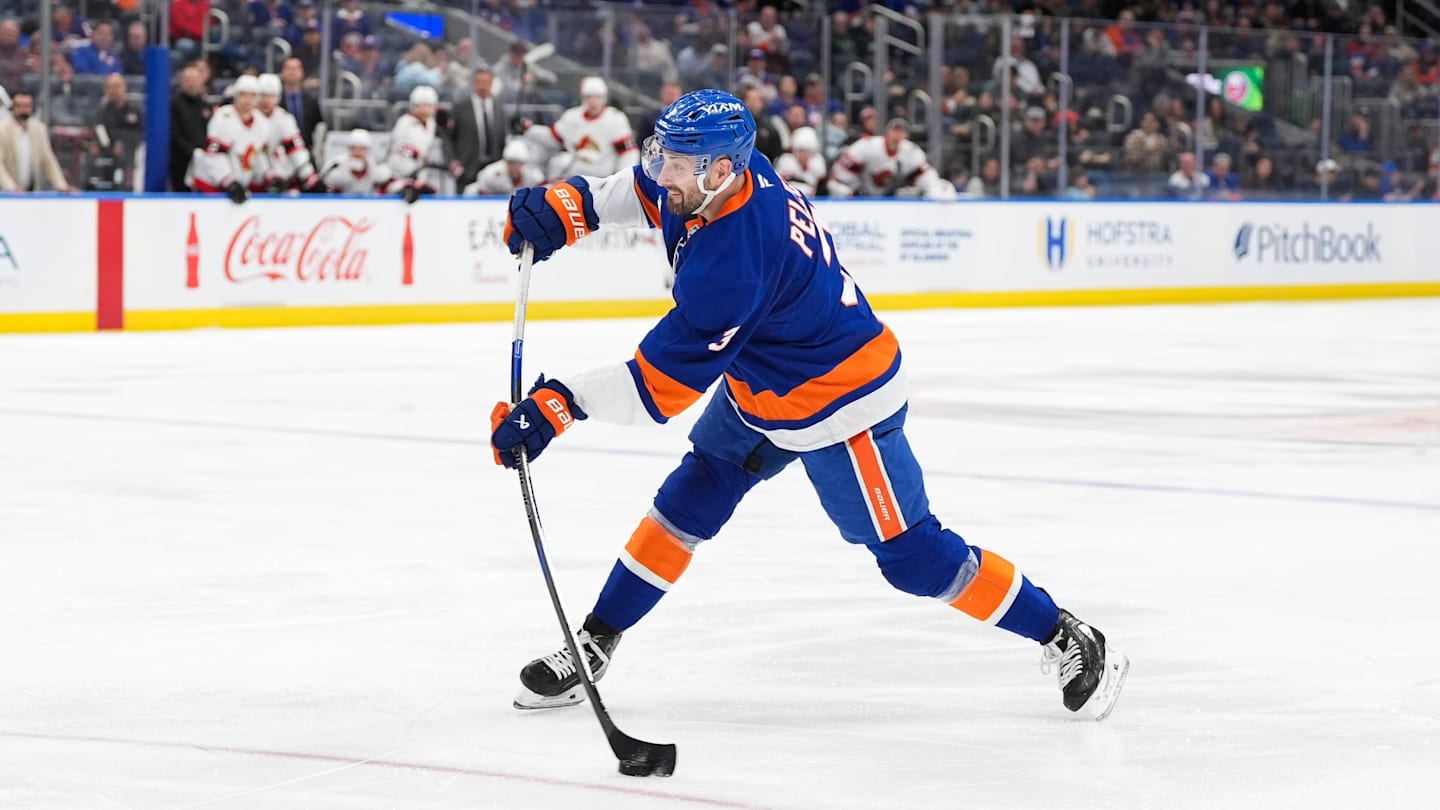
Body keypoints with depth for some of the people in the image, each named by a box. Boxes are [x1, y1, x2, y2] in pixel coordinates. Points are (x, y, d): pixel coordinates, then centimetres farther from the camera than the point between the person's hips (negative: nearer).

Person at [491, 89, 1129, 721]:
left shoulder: (730, 262, -38)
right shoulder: (727, 171, -13)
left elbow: (662, 383, -32)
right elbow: (649, 191, 12)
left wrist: (561, 404, -31)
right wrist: (567, 205, -2)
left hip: (837, 407, -9)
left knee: (911, 554, -1)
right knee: (688, 504, 8)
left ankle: (1067, 640, 12)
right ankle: (594, 644, 17)